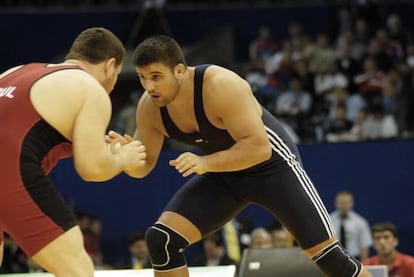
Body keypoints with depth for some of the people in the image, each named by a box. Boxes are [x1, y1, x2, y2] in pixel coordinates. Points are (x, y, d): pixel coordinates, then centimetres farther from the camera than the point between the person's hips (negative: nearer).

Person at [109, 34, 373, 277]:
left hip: (272, 164, -6)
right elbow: (143, 166, -3)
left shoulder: (221, 86, -33)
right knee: (161, 240, -11)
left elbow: (259, 148, -36)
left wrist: (205, 162, -46)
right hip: (223, 172, 6)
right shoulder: (150, 107, -14)